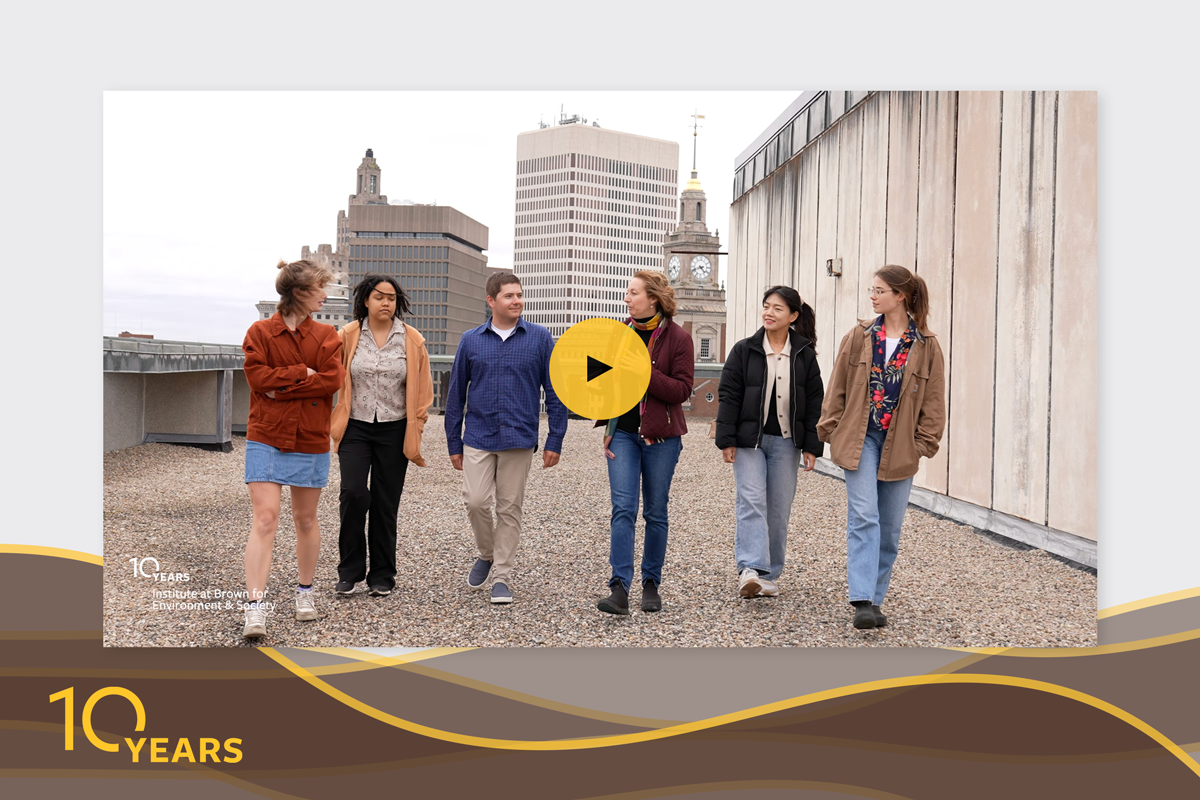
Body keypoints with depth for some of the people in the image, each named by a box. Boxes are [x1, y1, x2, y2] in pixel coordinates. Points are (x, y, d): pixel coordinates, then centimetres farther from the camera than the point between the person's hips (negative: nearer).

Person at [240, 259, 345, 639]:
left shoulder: (327, 336, 6)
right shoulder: (260, 332, 1)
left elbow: (332, 380, -9)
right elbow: (257, 376, -12)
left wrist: (282, 387, -13)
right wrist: (304, 373, -13)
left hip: (311, 441, 2)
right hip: (266, 439, -2)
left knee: (305, 519, 13)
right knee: (265, 519, -10)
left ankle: (305, 592, 30)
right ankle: (255, 607, -12)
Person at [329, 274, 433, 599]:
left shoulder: (412, 340, 2)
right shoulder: (347, 336, 1)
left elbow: (422, 390, 7)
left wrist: (415, 430, 2)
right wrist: (331, 424, -2)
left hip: (394, 430, 1)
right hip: (355, 428, 0)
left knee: (386, 504, 5)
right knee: (354, 494, -15)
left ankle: (382, 576, 18)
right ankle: (350, 570, 4)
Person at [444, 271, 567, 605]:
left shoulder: (540, 338, 1)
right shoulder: (471, 340, 4)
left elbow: (555, 392, 2)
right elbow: (456, 394, 9)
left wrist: (555, 440, -2)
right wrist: (454, 443, 7)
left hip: (520, 439, -1)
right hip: (479, 438, 1)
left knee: (509, 508, 4)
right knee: (476, 502, -6)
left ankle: (501, 577, 16)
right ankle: (486, 554, 22)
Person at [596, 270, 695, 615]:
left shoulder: (678, 338, -5)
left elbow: (682, 390, -11)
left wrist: (644, 370, -22)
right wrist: (606, 426, 7)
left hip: (661, 435, -2)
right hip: (623, 433, 2)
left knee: (656, 512, 7)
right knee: (623, 507, -8)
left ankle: (651, 583, 20)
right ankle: (619, 587, -11)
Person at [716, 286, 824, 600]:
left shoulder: (804, 355, 5)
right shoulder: (744, 350, 0)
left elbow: (814, 402, 5)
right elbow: (729, 396, -2)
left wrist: (812, 446, 0)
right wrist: (727, 441, -7)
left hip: (786, 442, 2)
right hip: (749, 440, -2)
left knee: (779, 509, 6)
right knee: (751, 502, -14)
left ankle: (769, 575, 15)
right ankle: (750, 570, -22)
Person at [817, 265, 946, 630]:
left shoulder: (926, 345, 1)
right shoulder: (859, 336, 3)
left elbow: (934, 400, 4)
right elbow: (837, 387, 6)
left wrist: (924, 442, -2)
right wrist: (831, 429, 2)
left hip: (901, 446, 1)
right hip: (861, 439, -1)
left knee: (890, 527, 7)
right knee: (863, 517, -14)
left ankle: (875, 600, 19)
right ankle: (862, 601, -17)